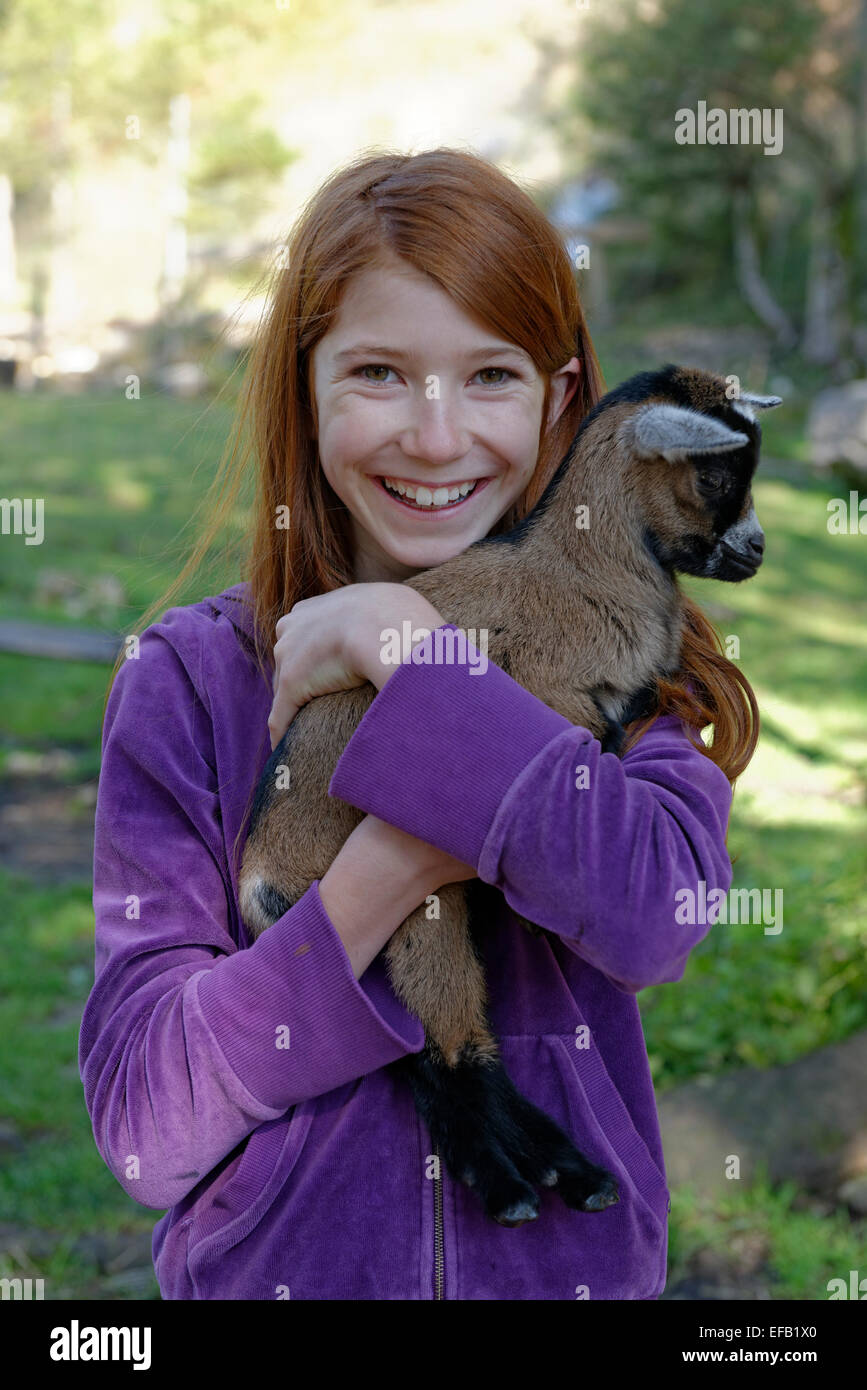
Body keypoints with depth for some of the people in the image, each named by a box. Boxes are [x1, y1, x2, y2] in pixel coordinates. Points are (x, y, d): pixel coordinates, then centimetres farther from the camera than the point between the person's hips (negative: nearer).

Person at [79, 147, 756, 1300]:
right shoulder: (190, 677, -10)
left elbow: (660, 917, -27)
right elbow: (140, 1122, -15)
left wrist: (404, 646, -24)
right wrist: (382, 876, -27)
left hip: (573, 1261, 1)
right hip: (275, 1264, -1)